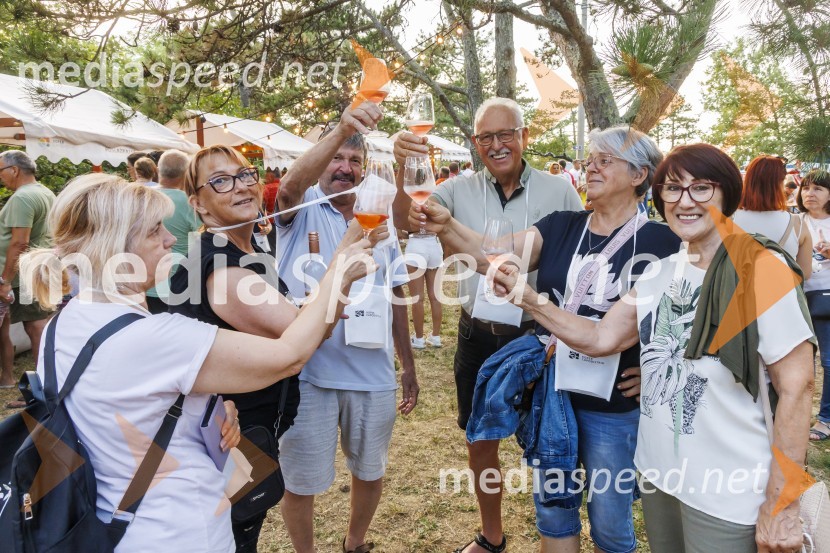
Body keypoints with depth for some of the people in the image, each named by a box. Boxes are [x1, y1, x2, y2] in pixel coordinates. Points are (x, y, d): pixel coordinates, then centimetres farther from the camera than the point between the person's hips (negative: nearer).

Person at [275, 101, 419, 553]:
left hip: (373, 373, 4)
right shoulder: (301, 210, -3)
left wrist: (408, 366, 11)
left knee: (370, 470, 20)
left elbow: (395, 296, 12)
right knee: (301, 481, 10)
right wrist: (340, 130, -44)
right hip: (307, 372, -4)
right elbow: (291, 183, -29)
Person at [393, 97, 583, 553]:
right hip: (477, 337, 2)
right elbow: (405, 221, -15)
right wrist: (403, 169, -34)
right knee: (480, 441, 17)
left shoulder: (559, 191, -6)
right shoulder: (460, 190, -3)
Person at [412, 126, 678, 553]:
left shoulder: (660, 241, -9)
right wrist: (446, 227, -28)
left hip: (613, 405, -3)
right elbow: (493, 256, -12)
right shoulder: (561, 227, 1)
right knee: (553, 508, 21)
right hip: (550, 392, 4)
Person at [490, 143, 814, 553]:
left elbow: (796, 387, -15)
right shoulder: (661, 274, 5)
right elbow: (599, 338, 4)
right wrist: (528, 298, -8)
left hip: (726, 493, -6)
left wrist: (781, 506, -15)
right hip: (658, 472, 6)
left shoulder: (763, 270, -15)